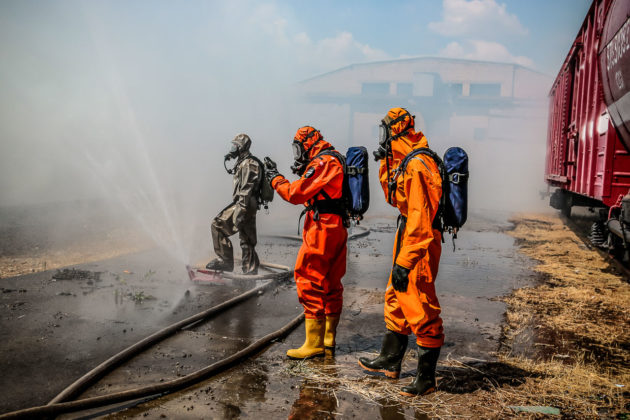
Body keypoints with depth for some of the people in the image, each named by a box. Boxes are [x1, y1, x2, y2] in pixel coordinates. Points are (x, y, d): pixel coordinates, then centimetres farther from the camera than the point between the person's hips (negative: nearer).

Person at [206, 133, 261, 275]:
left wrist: (241, 209, -26)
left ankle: (225, 260, -11)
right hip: (249, 206, 11)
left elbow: (247, 188, -20)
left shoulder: (249, 163, -10)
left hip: (245, 204, -11)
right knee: (247, 240, 10)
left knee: (218, 225, -13)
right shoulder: (242, 163, 24)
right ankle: (251, 271, 13)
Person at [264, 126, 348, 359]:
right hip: (338, 228, 10)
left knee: (309, 284, -6)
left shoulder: (321, 162, -12)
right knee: (331, 285, 14)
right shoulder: (336, 160, 19)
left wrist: (274, 177, -1)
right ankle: (329, 340, 23)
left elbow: (296, 194, -14)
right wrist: (303, 173, 16)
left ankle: (314, 344, -2)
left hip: (322, 229, -10)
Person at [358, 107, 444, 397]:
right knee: (396, 299, 20)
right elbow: (394, 198, 25)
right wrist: (386, 164, 14)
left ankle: (426, 378, 12)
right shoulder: (404, 163, 11)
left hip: (420, 242, -11)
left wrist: (403, 261, -27)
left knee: (421, 310, -2)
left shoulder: (417, 166, -21)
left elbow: (419, 218, -26)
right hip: (407, 235, 11)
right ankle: (390, 361, 35)